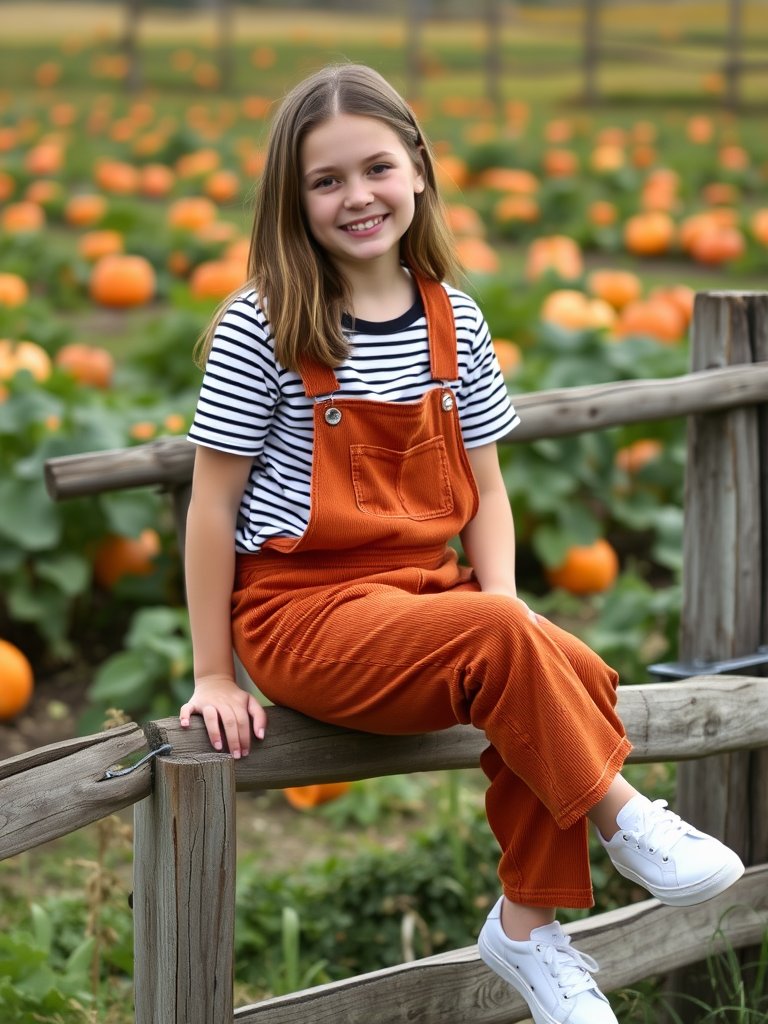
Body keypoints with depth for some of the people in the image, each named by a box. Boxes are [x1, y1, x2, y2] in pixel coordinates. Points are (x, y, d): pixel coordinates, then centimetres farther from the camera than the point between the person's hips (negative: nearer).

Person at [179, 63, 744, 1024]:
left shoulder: (454, 321, 7)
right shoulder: (261, 330, -9)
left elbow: (484, 488, 12)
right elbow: (213, 504, -6)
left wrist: (503, 601, -6)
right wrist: (215, 677, -5)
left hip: (422, 594, 6)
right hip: (301, 610, -6)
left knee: (575, 672, -20)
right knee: (502, 644, -31)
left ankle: (526, 924, -3)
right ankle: (623, 817, -9)